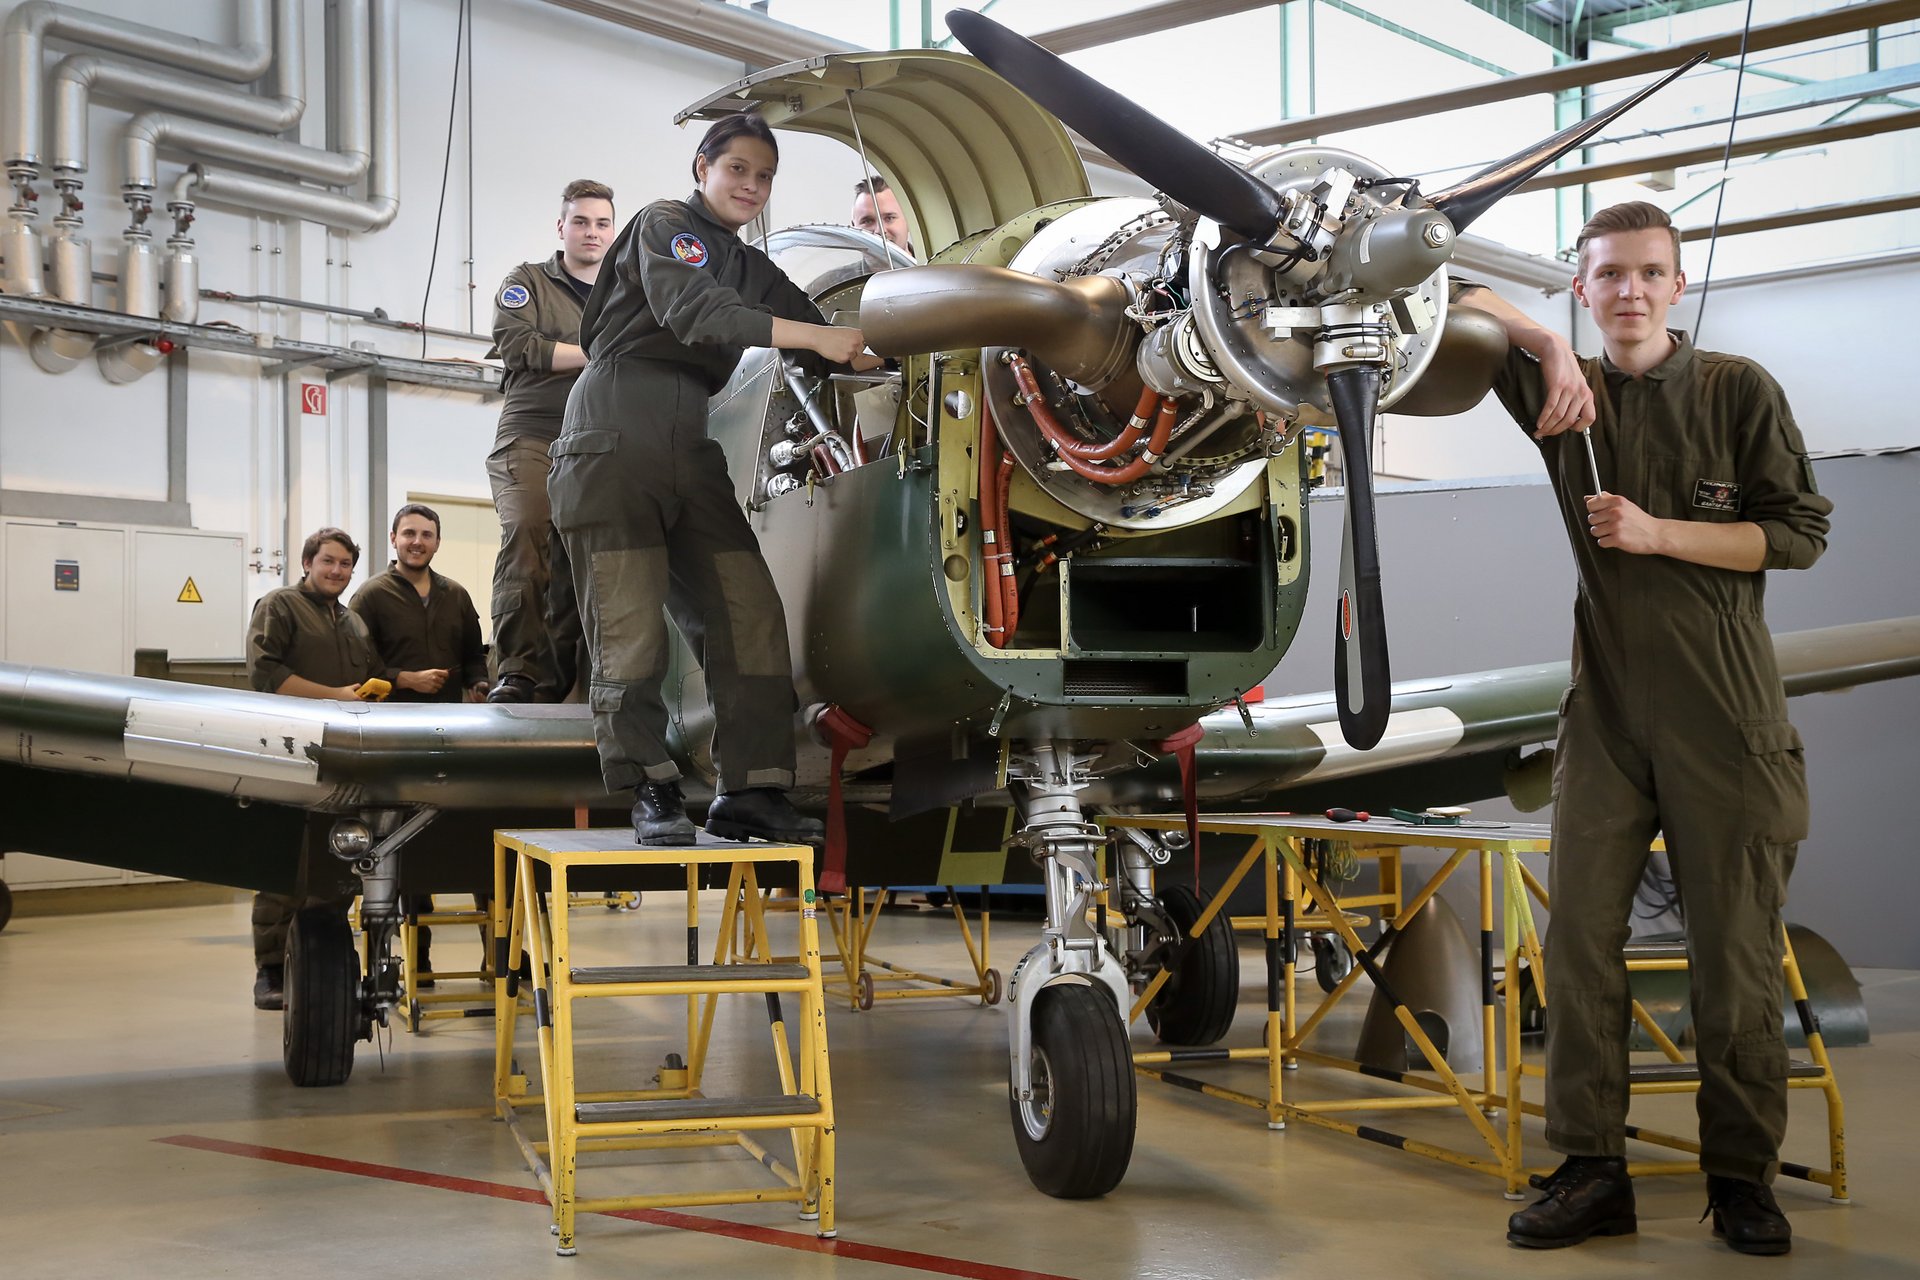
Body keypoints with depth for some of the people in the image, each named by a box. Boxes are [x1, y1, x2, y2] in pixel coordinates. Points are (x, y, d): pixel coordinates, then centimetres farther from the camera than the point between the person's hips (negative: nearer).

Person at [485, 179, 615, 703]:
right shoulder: (527, 281, 14)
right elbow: (515, 343, -4)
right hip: (532, 437, -4)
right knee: (526, 537, -25)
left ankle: (553, 683, -6)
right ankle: (518, 671, -27)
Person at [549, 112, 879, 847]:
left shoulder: (753, 271, 21)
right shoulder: (664, 226, 1)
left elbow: (835, 348, 19)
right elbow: (692, 311, -18)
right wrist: (813, 336, -24)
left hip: (691, 457, 7)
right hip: (613, 447, -7)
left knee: (752, 621, -3)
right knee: (631, 635, -9)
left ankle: (751, 794, 1)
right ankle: (653, 797, -1)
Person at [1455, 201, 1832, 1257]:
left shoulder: (1738, 390, 2)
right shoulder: (1565, 394, 8)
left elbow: (1799, 533, -1)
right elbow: (1454, 298, 7)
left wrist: (1659, 533, -12)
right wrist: (1548, 346, -10)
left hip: (1726, 716, -2)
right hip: (1607, 713, 2)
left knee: (1735, 953, 1)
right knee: (1579, 939, -2)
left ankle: (1742, 1178, 12)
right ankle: (1590, 1171, 5)